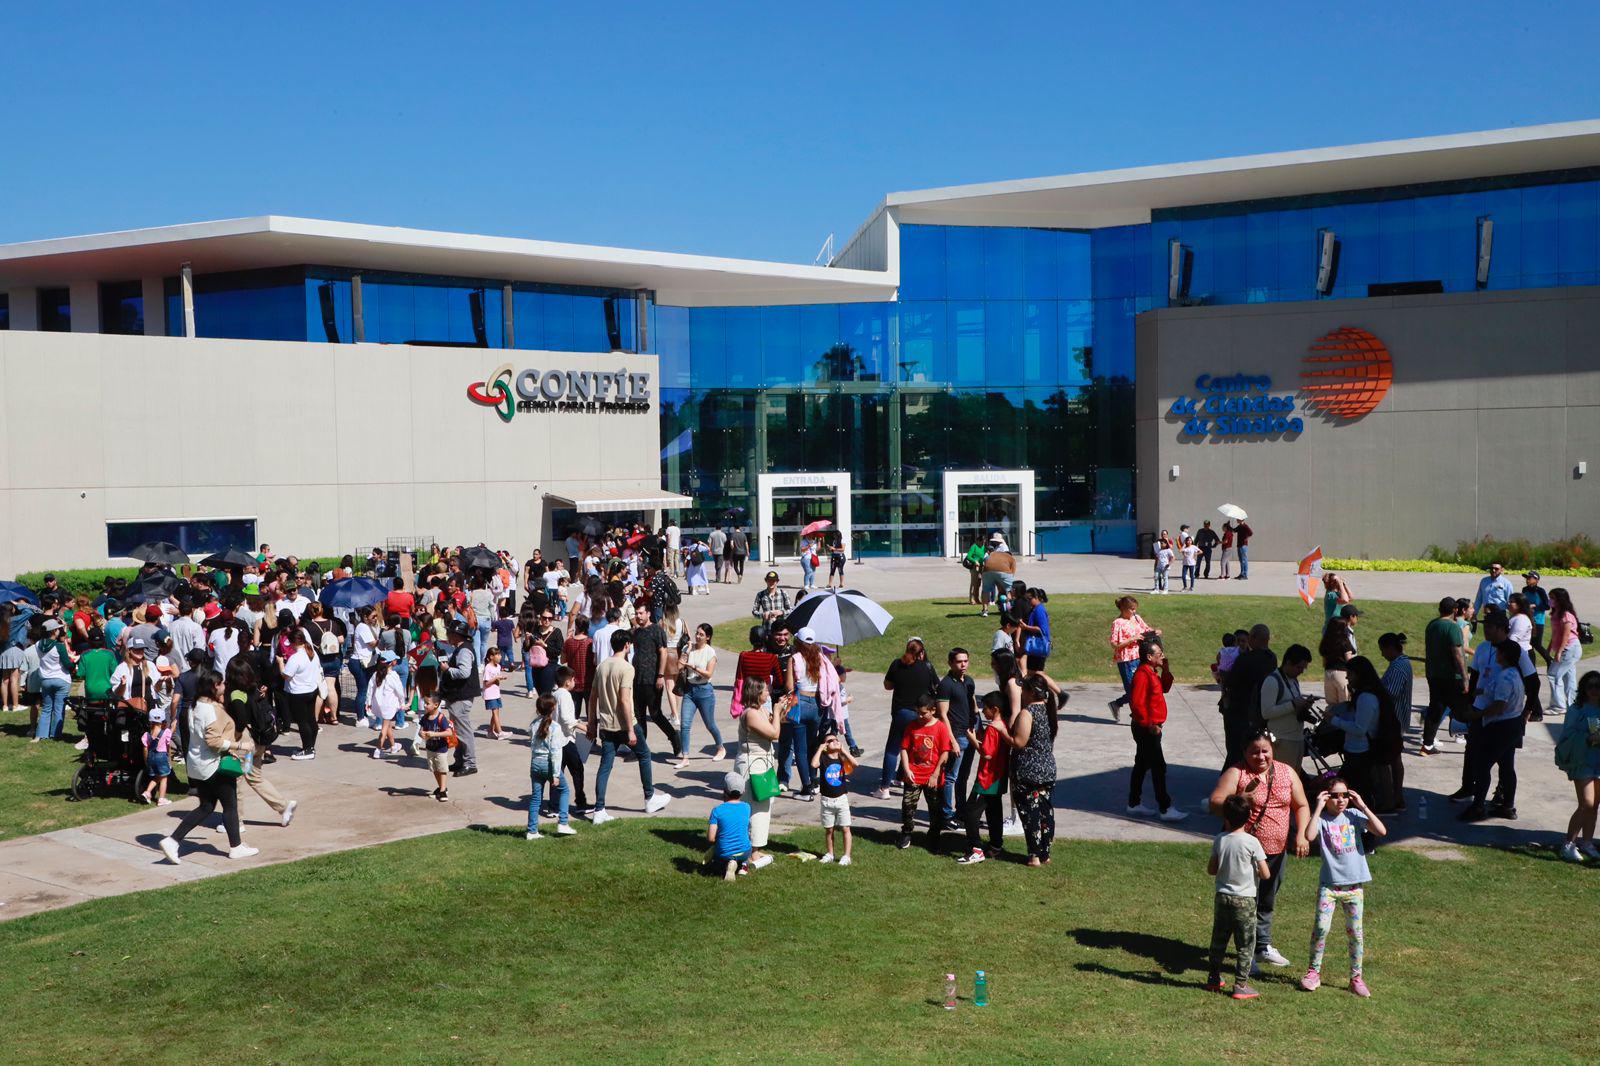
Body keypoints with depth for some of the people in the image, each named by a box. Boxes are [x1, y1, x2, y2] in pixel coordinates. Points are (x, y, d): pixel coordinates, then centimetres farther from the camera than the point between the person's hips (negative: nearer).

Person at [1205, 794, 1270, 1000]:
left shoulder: (1219, 840, -3)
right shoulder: (1251, 842, -14)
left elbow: (1211, 869, 5)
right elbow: (1266, 874, -13)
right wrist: (1254, 871, 7)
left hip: (1222, 897, 4)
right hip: (1245, 900, -4)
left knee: (1218, 940, 17)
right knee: (1245, 944, 5)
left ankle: (1214, 978, 27)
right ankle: (1241, 985, 5)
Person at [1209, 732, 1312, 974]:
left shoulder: (1287, 773, 6)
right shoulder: (1236, 773, -10)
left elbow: (1301, 806, 9)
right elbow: (1214, 803, -18)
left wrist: (1301, 835, -5)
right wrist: (1239, 800, -35)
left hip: (1276, 851, 5)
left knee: (1267, 902, 19)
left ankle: (1263, 947, 35)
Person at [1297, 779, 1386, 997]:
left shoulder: (1354, 815, 1)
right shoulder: (1321, 818, -6)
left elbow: (1382, 831, -10)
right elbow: (1308, 836, -27)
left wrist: (1363, 807, -10)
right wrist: (1318, 808, -21)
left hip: (1355, 884, 3)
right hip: (1329, 884, -2)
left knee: (1356, 932, 8)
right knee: (1321, 927, -9)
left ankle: (1356, 977, 20)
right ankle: (1314, 973, 6)